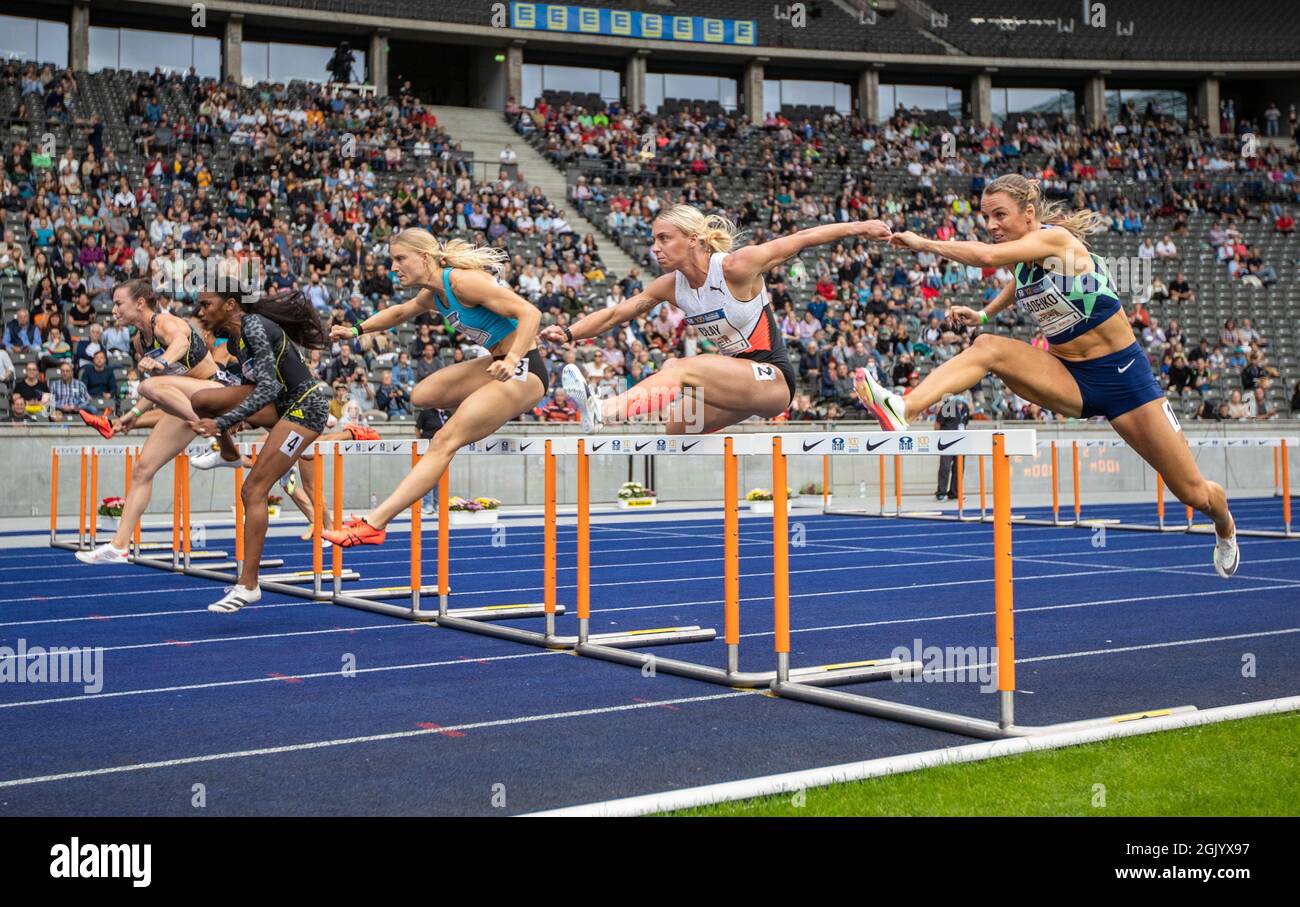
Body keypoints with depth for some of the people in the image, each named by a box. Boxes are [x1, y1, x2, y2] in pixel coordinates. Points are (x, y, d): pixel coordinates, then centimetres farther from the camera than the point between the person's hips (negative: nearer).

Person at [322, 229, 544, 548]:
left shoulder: (463, 281, -18)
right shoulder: (433, 295, 9)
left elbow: (530, 312, -25)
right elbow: (400, 312, 32)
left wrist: (511, 361, -37)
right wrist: (357, 330, 25)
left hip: (523, 371, -10)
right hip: (501, 363, 10)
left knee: (444, 442, -16)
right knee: (421, 396, 16)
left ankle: (374, 523, -19)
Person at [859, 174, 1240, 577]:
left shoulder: (1056, 238, -21)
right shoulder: (1023, 256, 1)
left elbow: (988, 256, -36)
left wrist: (924, 243, -27)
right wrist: (983, 314, 16)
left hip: (1122, 375, -6)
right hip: (1068, 377, 6)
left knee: (1194, 492, 3)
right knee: (987, 348, -22)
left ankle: (1226, 529, 38)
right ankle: (904, 410, -39)